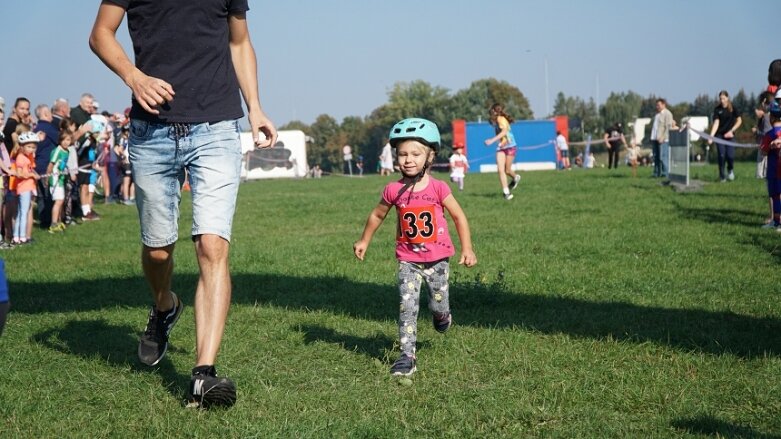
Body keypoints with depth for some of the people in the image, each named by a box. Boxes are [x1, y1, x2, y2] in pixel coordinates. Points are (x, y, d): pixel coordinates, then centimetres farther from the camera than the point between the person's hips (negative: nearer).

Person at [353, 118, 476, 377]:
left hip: (437, 259, 0)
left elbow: (459, 217, -4)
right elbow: (377, 215, 12)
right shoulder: (393, 190, -7)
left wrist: (467, 249, -9)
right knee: (407, 307, -10)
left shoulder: (438, 188, -12)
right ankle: (407, 356, -7)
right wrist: (364, 241, 21)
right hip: (408, 261, 1)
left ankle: (442, 316, 46)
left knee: (438, 306, 9)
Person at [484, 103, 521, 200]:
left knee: (507, 170, 2)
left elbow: (504, 132, -32)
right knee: (500, 170, -9)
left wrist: (492, 140, -40)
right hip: (501, 148, 7)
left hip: (510, 147, -7)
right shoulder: (496, 121, 9)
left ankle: (515, 178, 37)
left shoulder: (501, 119, -17)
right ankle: (506, 192, -7)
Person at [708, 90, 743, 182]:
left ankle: (730, 170, 20)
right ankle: (722, 176, 5)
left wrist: (731, 131, -6)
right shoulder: (717, 109, -1)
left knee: (730, 155, -12)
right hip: (719, 135, 1)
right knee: (721, 155, -7)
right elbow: (716, 123, -8)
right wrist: (711, 136, -20)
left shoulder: (733, 109, -1)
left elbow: (739, 121, 5)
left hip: (730, 135, 0)